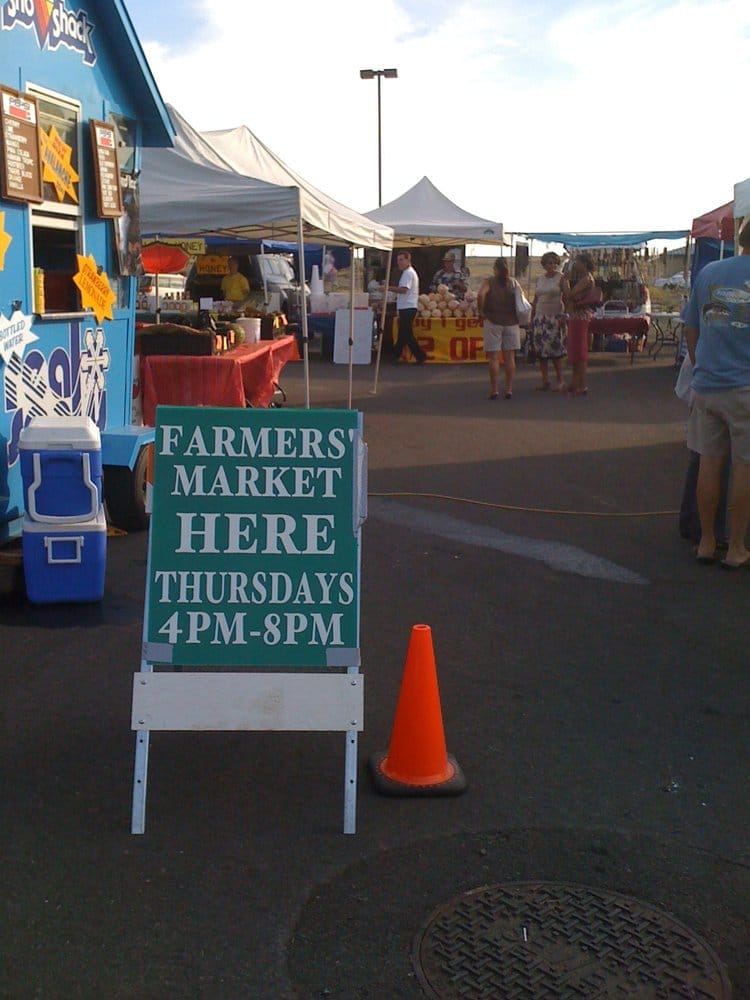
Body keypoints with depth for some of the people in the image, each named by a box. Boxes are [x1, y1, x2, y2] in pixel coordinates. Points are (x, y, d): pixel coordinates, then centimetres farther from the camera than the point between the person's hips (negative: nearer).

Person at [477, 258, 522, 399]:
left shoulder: (489, 281, -2)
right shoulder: (514, 282, 7)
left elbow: (481, 294, -19)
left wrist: (480, 312, -10)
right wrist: (518, 315, 16)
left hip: (493, 321, -3)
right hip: (511, 322, 3)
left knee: (493, 357, -1)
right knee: (509, 357, 6)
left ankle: (494, 390, -2)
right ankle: (509, 390, 7)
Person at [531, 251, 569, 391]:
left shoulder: (561, 278, -1)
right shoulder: (540, 279, 14)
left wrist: (564, 316, -16)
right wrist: (532, 317, 13)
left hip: (556, 317, -5)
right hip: (540, 317, 5)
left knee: (555, 349, -7)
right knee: (540, 350, 1)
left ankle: (559, 380, 1)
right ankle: (545, 381, 6)